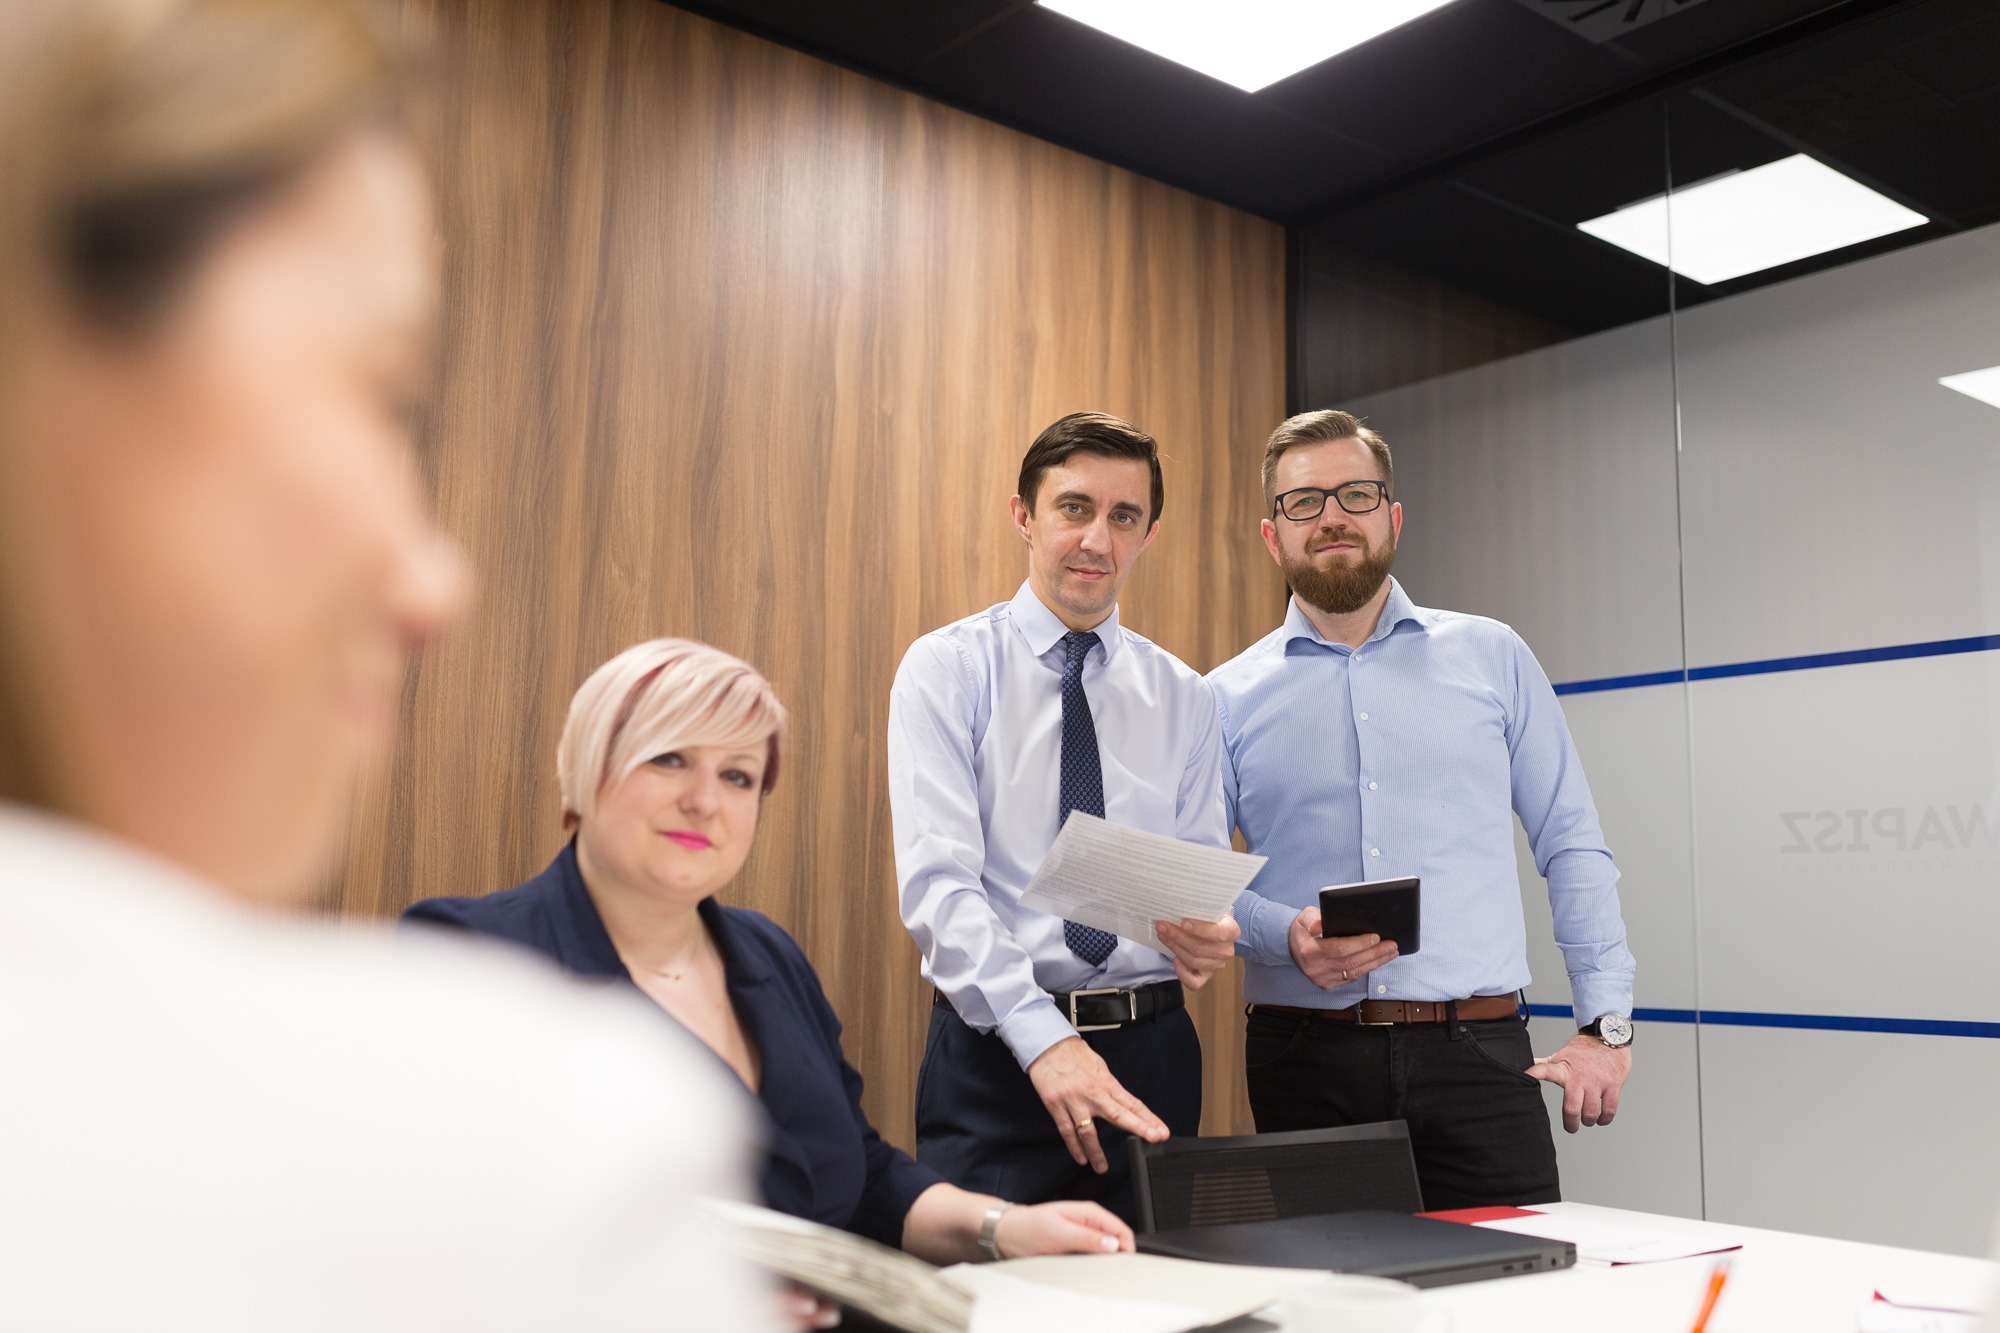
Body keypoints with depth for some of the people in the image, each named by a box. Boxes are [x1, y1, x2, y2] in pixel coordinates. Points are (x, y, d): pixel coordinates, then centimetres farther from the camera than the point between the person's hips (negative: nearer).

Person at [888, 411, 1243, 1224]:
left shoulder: (1183, 698, 10)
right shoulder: (946, 669, -3)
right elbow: (937, 882, -14)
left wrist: (1209, 934, -16)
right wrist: (1043, 1039, -26)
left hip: (1153, 1053, 4)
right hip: (994, 1050, -3)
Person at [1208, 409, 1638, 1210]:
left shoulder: (1492, 659, 9)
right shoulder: (1230, 699, 7)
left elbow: (1573, 849, 10)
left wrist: (1606, 1024, 4)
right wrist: (1287, 936, -14)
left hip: (1476, 1053, 1)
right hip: (1306, 1061, 0)